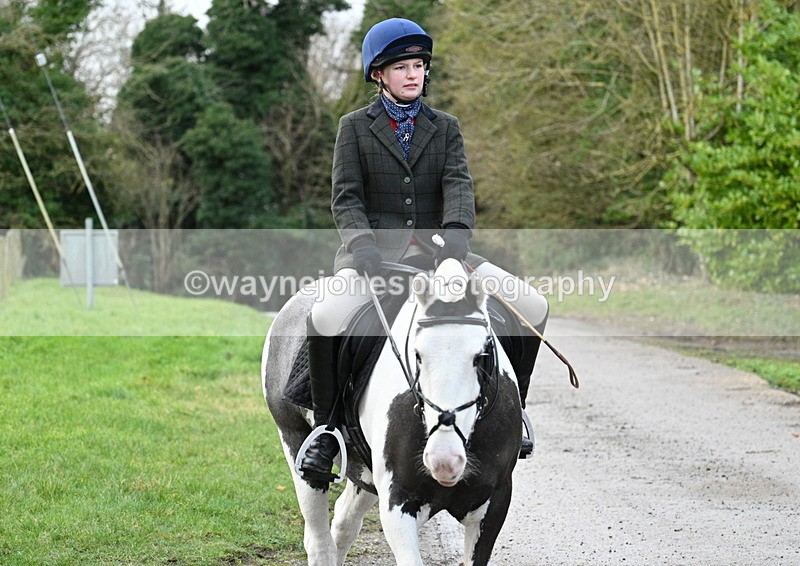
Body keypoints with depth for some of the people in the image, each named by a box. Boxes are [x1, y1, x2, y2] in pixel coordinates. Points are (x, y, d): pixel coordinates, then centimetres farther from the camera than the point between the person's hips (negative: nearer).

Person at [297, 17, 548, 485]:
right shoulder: (355, 127, 8)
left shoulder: (445, 128, 14)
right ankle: (326, 429, -19)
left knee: (533, 305, -12)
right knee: (326, 316, -36)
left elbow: (459, 184, -4)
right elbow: (346, 198, -1)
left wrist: (457, 230, -26)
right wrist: (362, 244, -22)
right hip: (374, 254, -3)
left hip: (434, 250, 3)